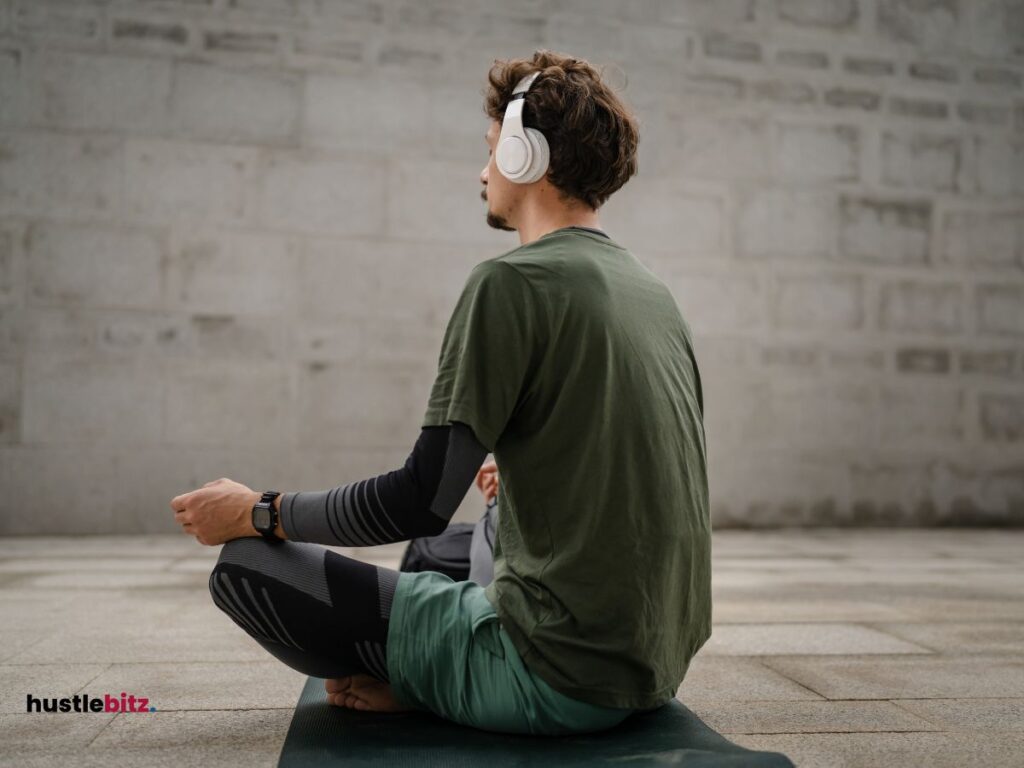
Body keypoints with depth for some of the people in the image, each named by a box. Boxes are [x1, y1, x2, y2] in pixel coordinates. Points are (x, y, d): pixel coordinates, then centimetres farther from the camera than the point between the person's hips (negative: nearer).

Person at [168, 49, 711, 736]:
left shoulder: (513, 281, -16)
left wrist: (257, 513, -3)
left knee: (246, 566, -6)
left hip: (565, 677, -9)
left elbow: (422, 502, -18)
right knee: (440, 552, 34)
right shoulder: (656, 292, 9)